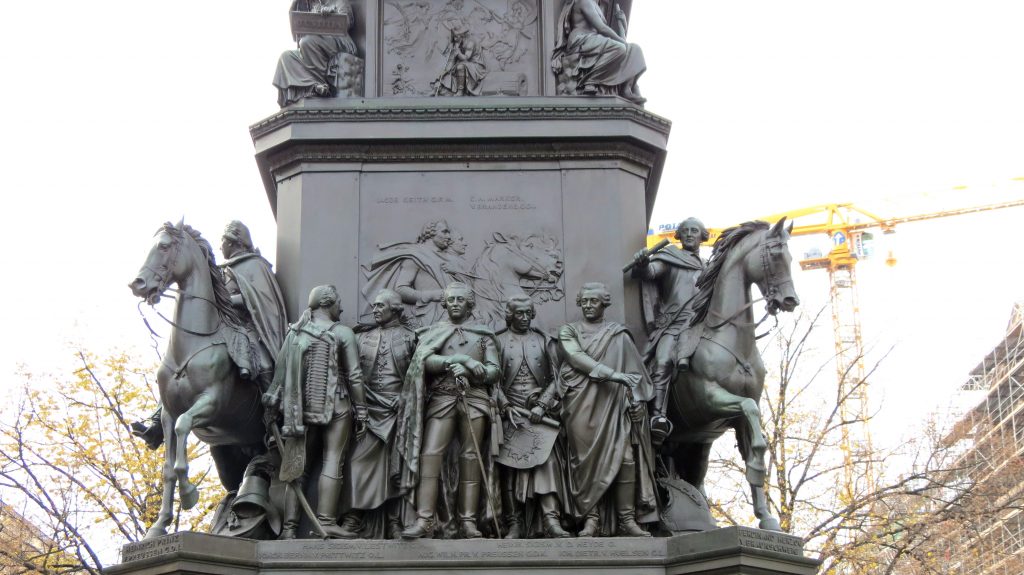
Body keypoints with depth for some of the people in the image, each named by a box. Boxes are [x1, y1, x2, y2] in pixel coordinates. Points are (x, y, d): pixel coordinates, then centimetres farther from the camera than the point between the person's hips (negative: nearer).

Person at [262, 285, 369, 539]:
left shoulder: (294, 333, 8)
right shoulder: (343, 333, -3)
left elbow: (280, 373, 6)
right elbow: (354, 376, -6)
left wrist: (274, 408, 12)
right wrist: (361, 410, 0)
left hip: (302, 408, 4)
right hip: (336, 406, -4)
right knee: (332, 460, -4)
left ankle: (289, 526, 3)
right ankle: (326, 521, -13)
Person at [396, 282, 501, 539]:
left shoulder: (483, 335, 15)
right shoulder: (433, 332, 14)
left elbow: (494, 370, 8)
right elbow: (424, 360, -5)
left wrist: (469, 370, -12)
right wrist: (461, 359, -14)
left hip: (475, 399, 1)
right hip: (441, 399, -1)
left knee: (471, 458, -2)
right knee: (430, 454, -11)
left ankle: (468, 520, 1)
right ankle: (424, 520, -14)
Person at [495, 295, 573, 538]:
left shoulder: (545, 341, 14)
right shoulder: (498, 341, 9)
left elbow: (555, 378, 8)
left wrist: (542, 405, -7)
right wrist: (506, 407, -13)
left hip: (541, 411, 1)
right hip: (510, 411, 0)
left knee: (547, 461, -14)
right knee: (511, 465, -6)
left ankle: (551, 520, -20)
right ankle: (515, 524, -6)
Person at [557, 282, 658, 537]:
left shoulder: (619, 334, 16)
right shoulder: (568, 331, 14)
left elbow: (634, 370, 12)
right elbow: (575, 357, -4)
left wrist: (636, 399, -3)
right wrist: (613, 375, -14)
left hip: (614, 402, 0)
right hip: (581, 404, 0)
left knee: (625, 456, -11)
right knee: (586, 459, -7)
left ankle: (627, 520, -11)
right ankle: (591, 519, -8)